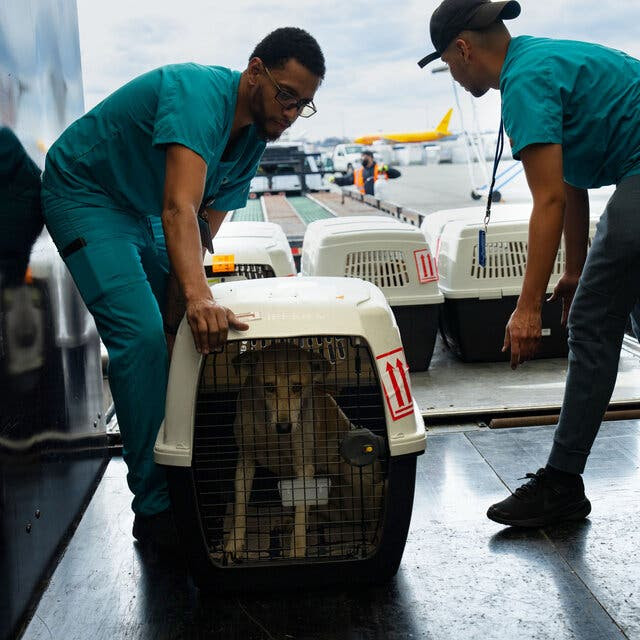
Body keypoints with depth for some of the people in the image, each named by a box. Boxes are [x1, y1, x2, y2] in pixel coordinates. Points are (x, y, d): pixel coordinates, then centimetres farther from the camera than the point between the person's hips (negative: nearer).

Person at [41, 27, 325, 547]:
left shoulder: (255, 134, -4)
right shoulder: (199, 94, -31)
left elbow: (203, 229, -8)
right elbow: (180, 209, -46)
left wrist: (178, 307, -18)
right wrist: (198, 296, -59)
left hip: (142, 212, 9)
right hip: (85, 194, -9)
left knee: (181, 333, 7)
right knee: (141, 335, -20)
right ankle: (156, 509, -15)